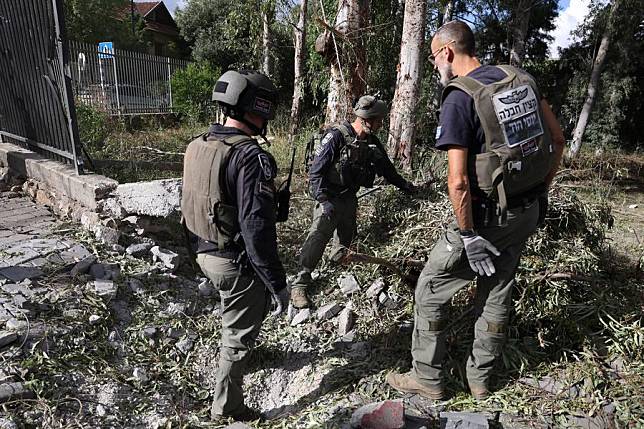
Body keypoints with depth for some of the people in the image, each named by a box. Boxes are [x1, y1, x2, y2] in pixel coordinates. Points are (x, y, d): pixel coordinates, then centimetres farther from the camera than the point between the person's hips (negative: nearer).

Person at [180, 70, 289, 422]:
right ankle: (226, 408, 31)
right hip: (236, 262, -8)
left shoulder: (197, 146, 2)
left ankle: (237, 360, 57)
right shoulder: (249, 156, -25)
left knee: (239, 316, 33)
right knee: (238, 334, 12)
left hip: (204, 252, 9)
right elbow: (256, 228, -29)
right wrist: (277, 283, -21)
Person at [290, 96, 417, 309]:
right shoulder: (336, 136, -17)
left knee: (346, 238, 18)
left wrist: (404, 185, 21)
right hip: (329, 197, -7)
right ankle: (300, 284, -17)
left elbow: (386, 167, 20)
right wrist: (323, 200, -25)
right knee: (318, 235, -19)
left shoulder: (372, 142, 5)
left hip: (350, 198, 7)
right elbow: (316, 170, -19)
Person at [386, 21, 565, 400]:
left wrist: (468, 236, -15)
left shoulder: (460, 98, -17)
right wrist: (542, 192, 16)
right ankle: (480, 379, 34)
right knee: (498, 291, 18)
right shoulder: (521, 79, 5)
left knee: (431, 290, 8)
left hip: (488, 216, -7)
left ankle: (427, 379, 20)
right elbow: (557, 139, 10)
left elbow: (458, 181, -23)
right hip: (528, 212, 8)